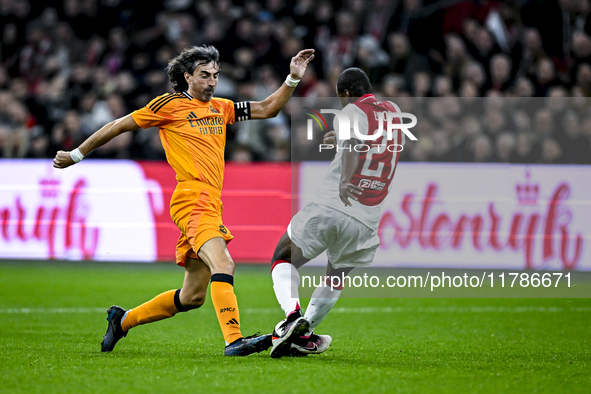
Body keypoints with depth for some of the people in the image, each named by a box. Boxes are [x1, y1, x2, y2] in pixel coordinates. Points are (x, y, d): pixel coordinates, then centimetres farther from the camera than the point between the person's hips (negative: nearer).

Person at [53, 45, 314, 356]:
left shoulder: (220, 108, 21)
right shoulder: (170, 105, 2)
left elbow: (267, 109, 24)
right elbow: (119, 126, 8)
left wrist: (292, 79, 10)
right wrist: (77, 154, 12)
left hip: (211, 206, 8)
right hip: (193, 199, -8)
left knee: (193, 296, 11)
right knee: (222, 263, -28)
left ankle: (123, 319, 27)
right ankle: (233, 340, -39)